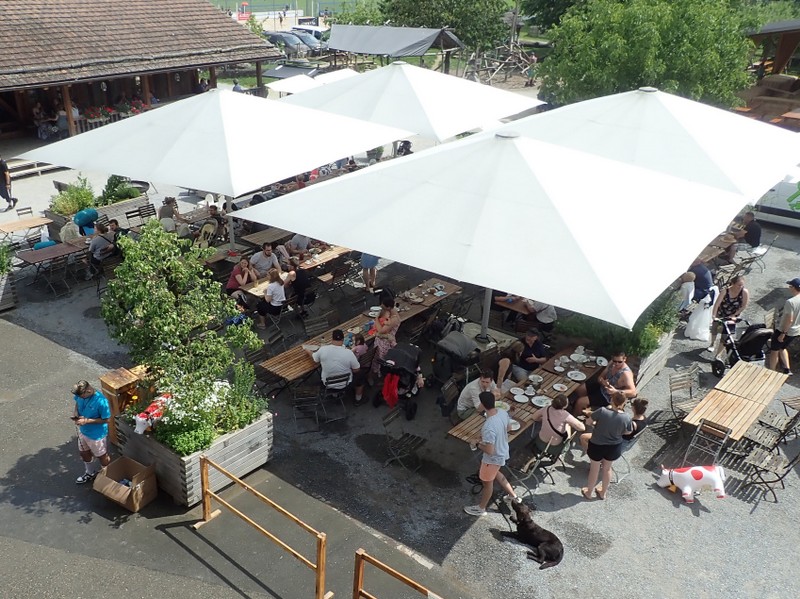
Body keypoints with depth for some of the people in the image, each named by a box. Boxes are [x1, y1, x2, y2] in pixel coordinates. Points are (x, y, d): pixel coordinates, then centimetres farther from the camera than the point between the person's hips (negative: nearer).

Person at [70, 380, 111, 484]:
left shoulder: (101, 401, -36)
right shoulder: (80, 394, -17)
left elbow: (106, 420, -24)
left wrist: (87, 421, -28)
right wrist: (75, 413, -14)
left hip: (97, 434, -7)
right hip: (82, 430, 7)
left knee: (102, 456, 17)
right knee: (83, 453, 27)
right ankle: (90, 473, 54)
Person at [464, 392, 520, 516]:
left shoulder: (488, 427, -40)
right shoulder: (503, 412, -16)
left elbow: (489, 451, -31)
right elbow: (508, 428, 5)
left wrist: (478, 444, -13)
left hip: (493, 458, -7)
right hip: (503, 451, 8)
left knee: (487, 482, 18)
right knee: (495, 474, 35)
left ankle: (481, 508, 43)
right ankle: (513, 495, 51)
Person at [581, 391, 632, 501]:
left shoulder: (603, 411, -30)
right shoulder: (626, 417, -22)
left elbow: (589, 420, -15)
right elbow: (629, 431, -3)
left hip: (597, 446, -2)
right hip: (614, 447, 2)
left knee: (594, 469, 20)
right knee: (607, 468, 26)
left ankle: (588, 492, 41)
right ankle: (603, 492, 46)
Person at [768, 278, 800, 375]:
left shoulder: (790, 302, -28)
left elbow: (789, 320, -27)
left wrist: (783, 333, -20)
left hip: (784, 330, -7)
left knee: (774, 350, 10)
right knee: (783, 348, 28)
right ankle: (787, 369, 27)